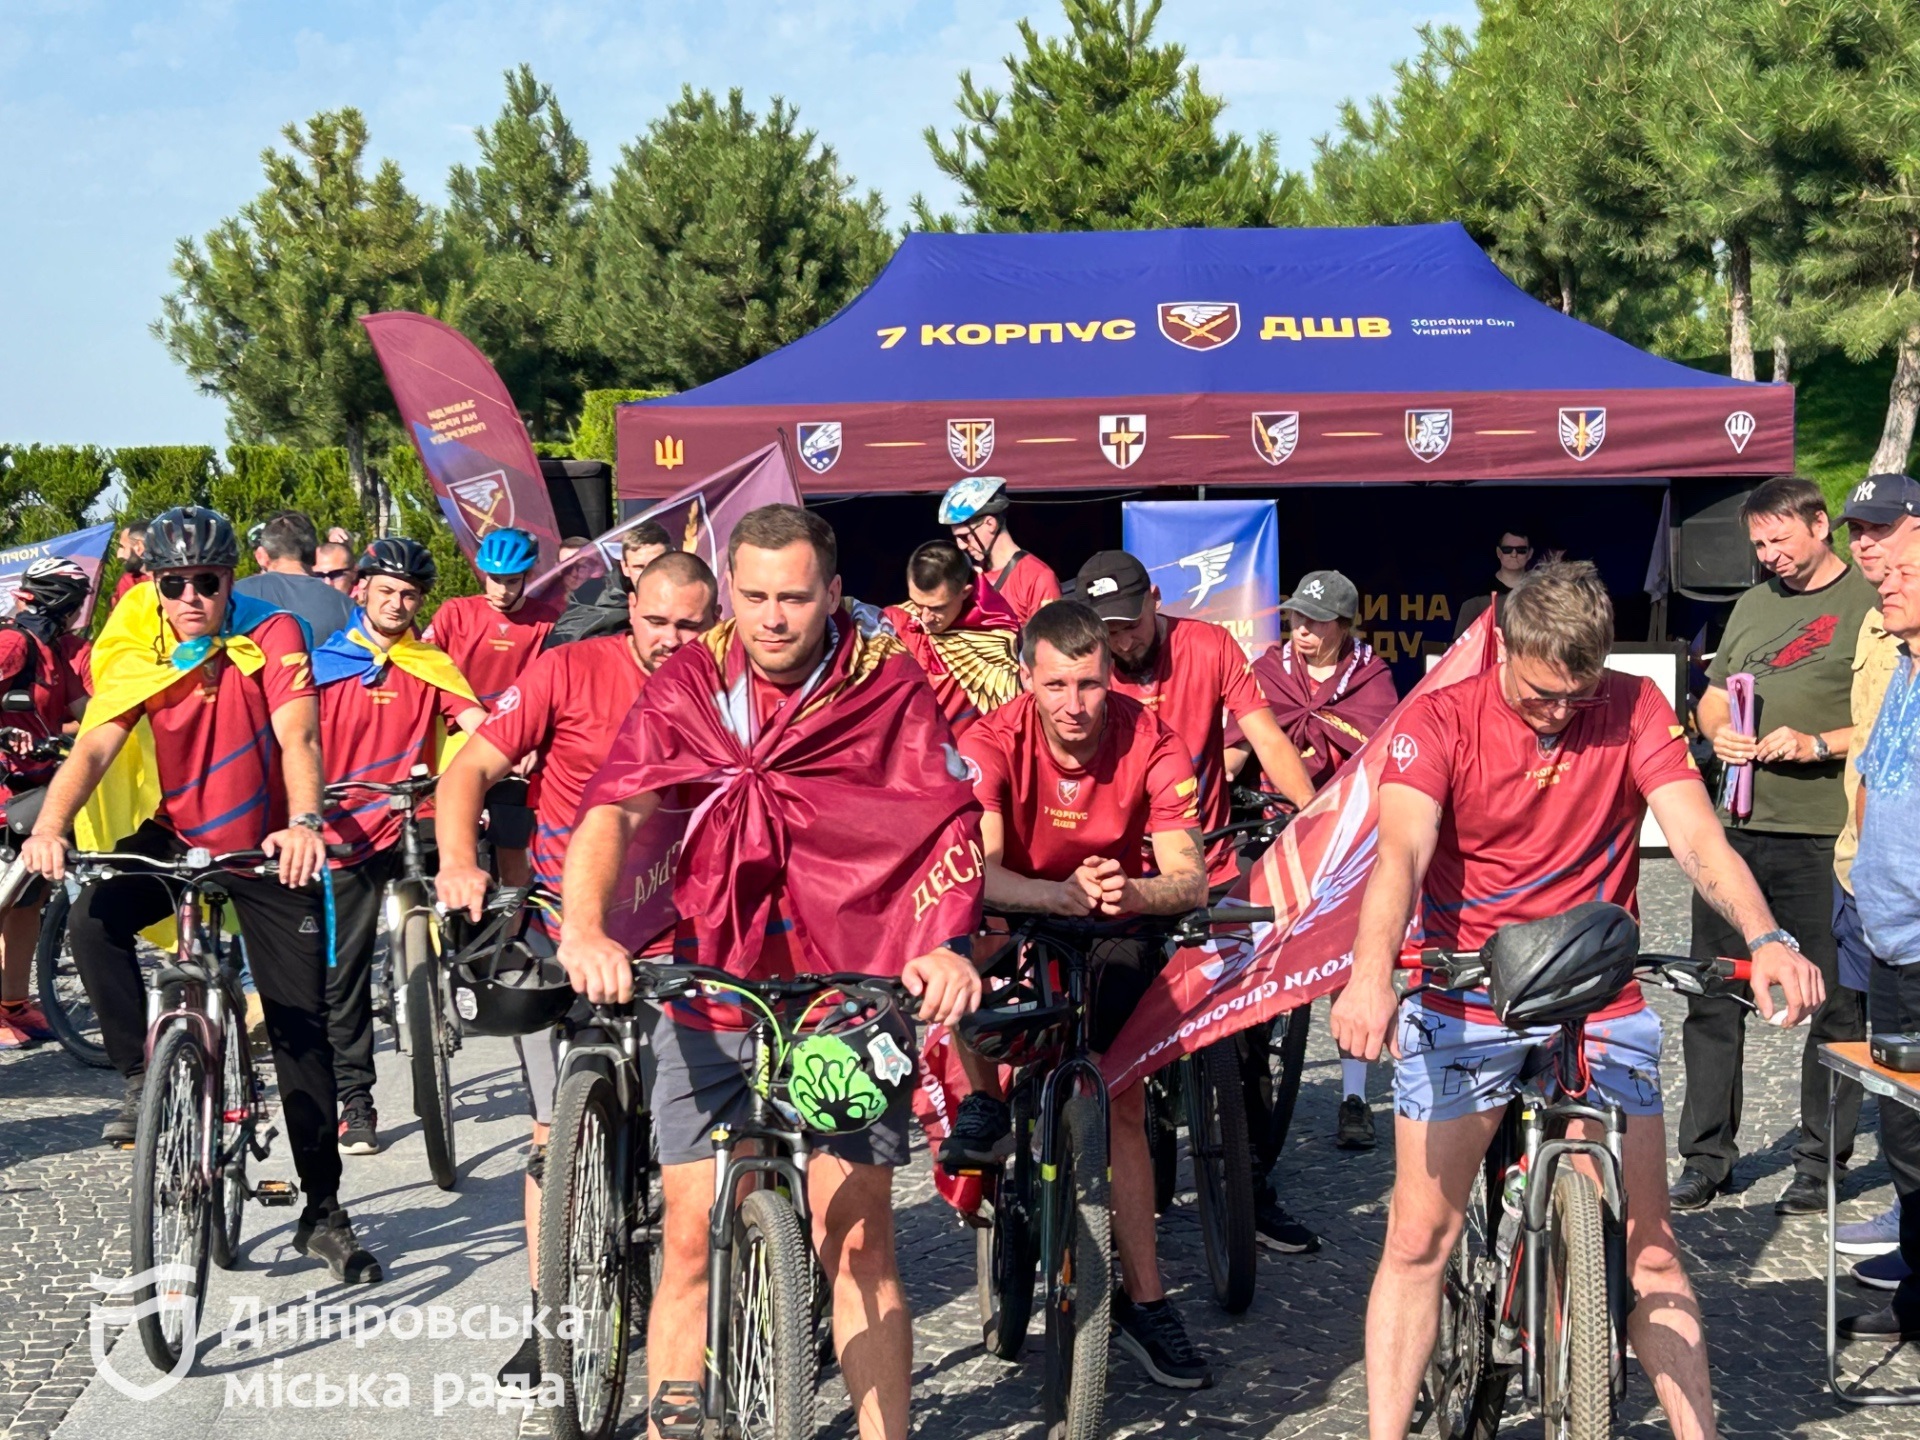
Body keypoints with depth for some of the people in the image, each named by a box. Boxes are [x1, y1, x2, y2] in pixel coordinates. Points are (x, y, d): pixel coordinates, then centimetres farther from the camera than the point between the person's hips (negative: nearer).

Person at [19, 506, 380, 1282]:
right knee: (95, 919, -29)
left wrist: (303, 824, -48)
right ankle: (142, 1081, -10)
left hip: (269, 849, -2)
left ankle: (323, 1211, 11)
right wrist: (48, 828, -41)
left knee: (302, 1028, -1)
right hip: (179, 839, 2)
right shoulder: (137, 653, -11)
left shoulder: (270, 635, -17)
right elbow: (94, 747, -22)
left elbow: (297, 737, -29)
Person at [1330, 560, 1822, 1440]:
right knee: (1417, 1240, -2)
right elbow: (1401, 851, -26)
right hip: (1464, 999, -1)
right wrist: (1370, 972, -44)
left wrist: (1767, 939, -34)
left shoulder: (1635, 709, -4)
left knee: (1646, 1245, 2)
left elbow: (1696, 837, -15)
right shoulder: (1441, 721, -10)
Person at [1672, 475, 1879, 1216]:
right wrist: (1719, 732, 3)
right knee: (1712, 998, 8)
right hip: (1736, 826, 6)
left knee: (1835, 1003, 3)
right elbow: (1712, 696, 25)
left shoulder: (1869, 604, -3)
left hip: (1823, 837, -6)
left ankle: (1819, 1163, 14)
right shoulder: (1753, 604, 17)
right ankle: (1706, 1157, 17)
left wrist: (1816, 745, -18)